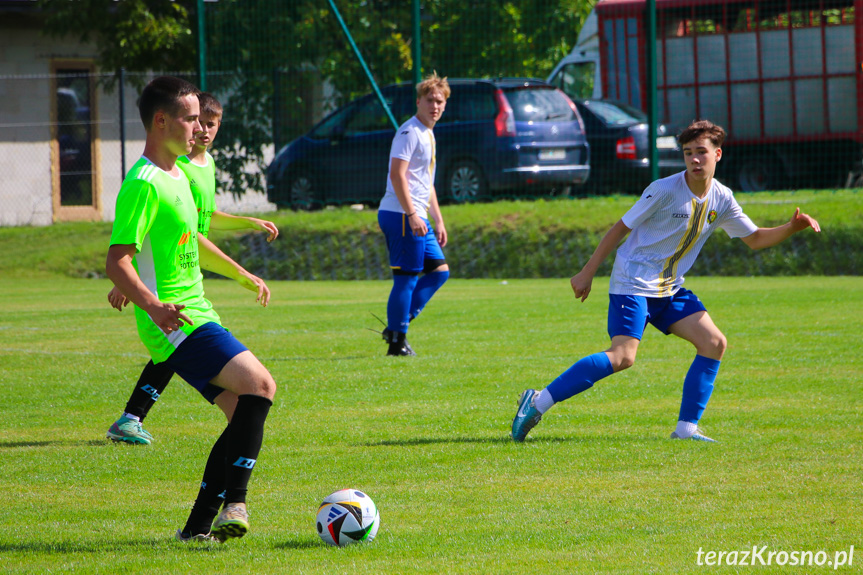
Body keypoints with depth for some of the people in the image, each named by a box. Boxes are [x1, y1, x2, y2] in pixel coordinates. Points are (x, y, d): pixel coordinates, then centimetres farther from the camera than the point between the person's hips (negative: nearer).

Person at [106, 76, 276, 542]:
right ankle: (233, 504, -21)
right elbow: (116, 262, -22)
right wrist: (153, 305, -37)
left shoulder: (177, 175, 16)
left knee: (245, 413, 5)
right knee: (259, 385, -22)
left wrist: (242, 275, 43)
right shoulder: (143, 185, -15)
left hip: (198, 316, 10)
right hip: (175, 324, -10)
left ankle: (199, 526, 9)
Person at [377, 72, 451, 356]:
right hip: (402, 215, -10)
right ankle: (397, 341, -3)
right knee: (407, 278, -8)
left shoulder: (428, 134, 20)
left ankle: (396, 326, 12)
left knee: (439, 270, 11)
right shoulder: (409, 132, -11)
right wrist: (412, 215, -26)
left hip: (417, 218, 10)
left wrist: (438, 220, 26)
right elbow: (397, 175, -21)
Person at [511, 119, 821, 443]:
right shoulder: (665, 190, -15)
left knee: (714, 343, -6)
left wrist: (792, 228, -3)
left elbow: (754, 239, 15)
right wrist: (587, 273, -7)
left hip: (670, 289, 7)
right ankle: (539, 402, -18)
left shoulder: (721, 200, 4)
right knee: (623, 356, -22)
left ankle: (686, 428, -2)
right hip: (633, 283, -7)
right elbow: (621, 228, -8)